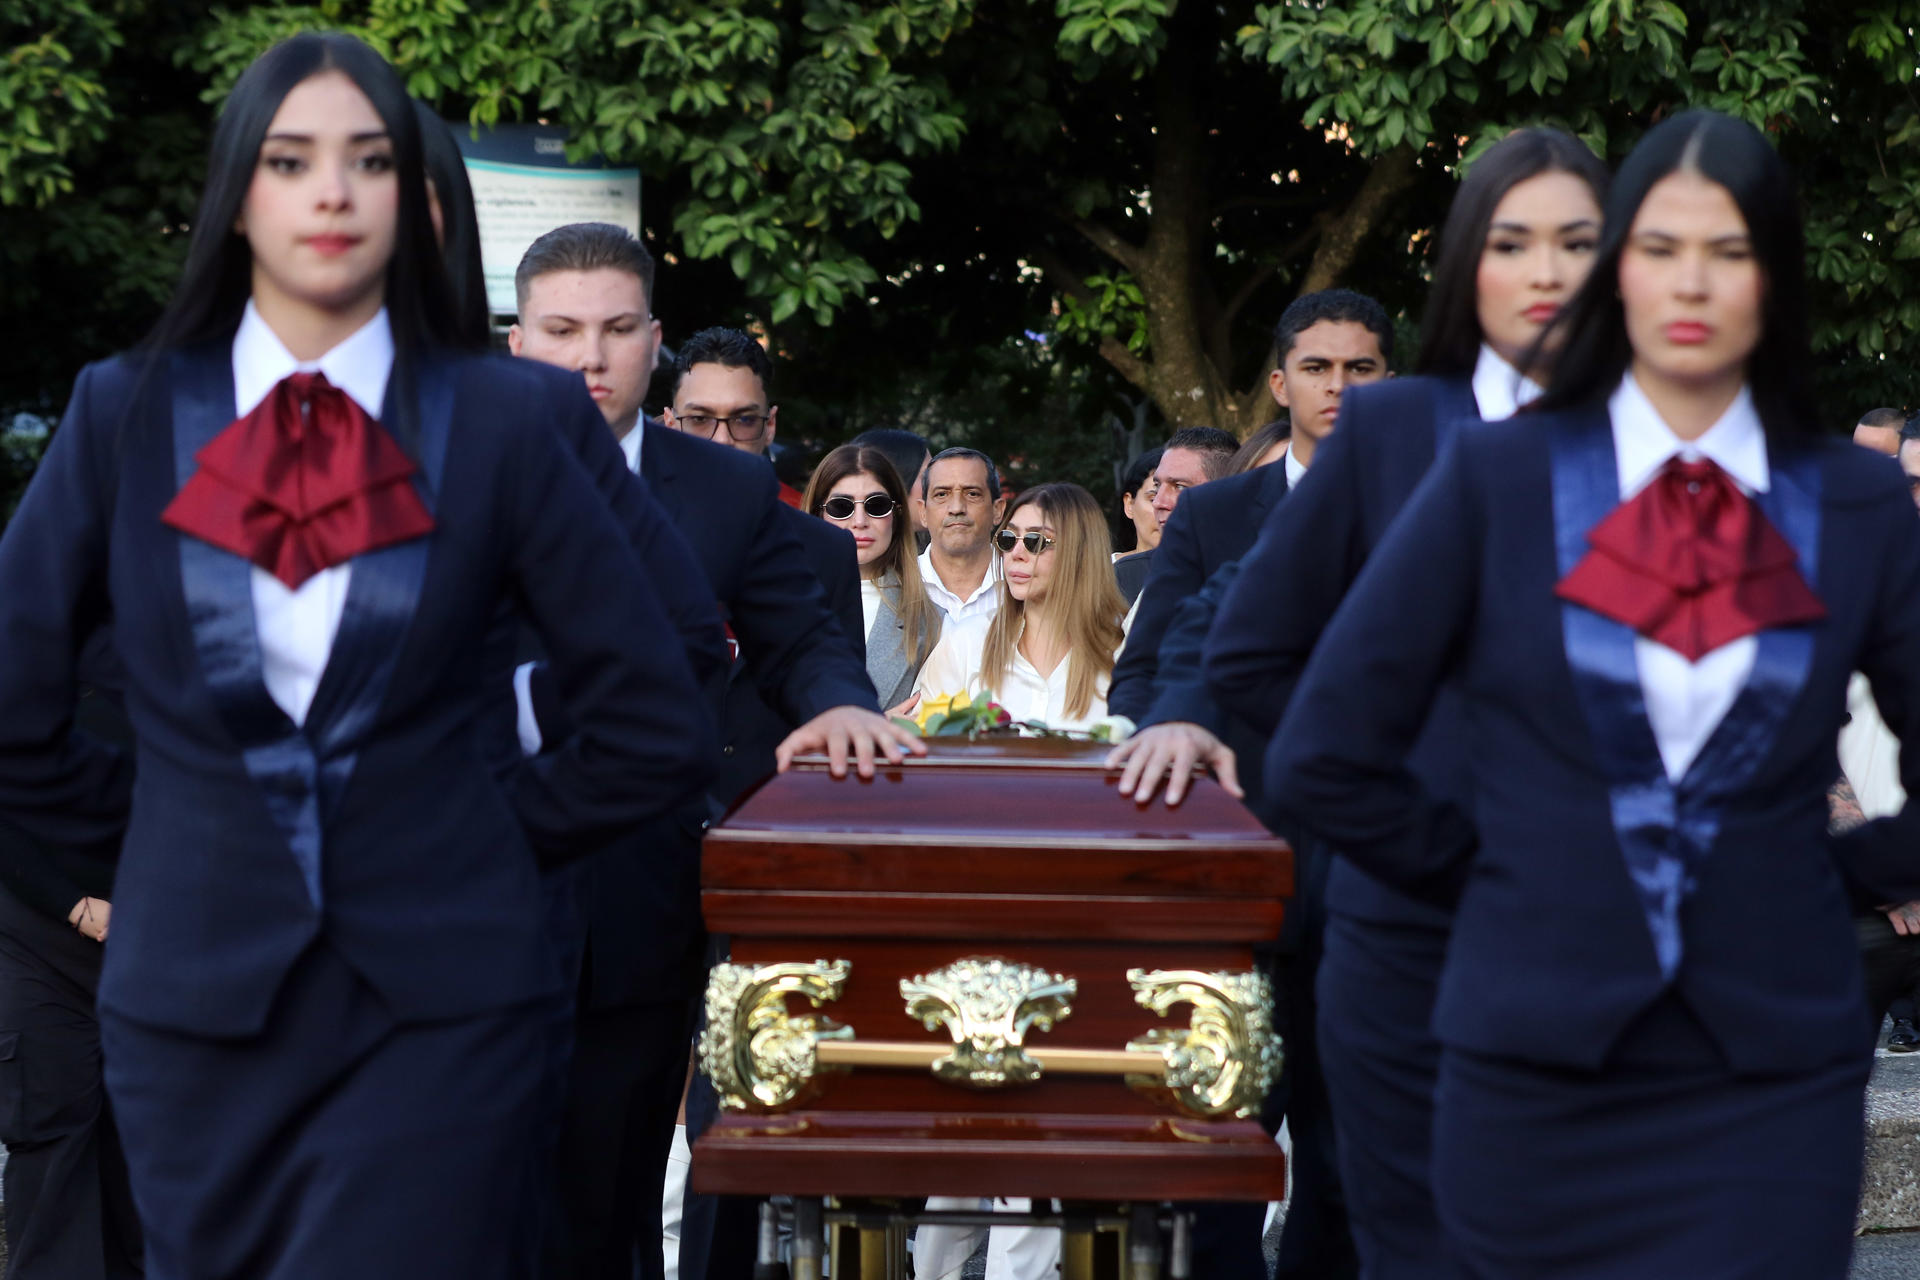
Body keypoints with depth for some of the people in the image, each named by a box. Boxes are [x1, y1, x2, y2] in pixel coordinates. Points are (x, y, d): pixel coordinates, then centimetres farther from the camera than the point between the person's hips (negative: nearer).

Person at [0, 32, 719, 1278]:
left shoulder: (502, 419, 0)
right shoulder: (127, 413, 3)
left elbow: (654, 730, 2)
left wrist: (491, 839, 5)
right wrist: (159, 836, 7)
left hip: (439, 999, -2)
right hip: (197, 986, 2)